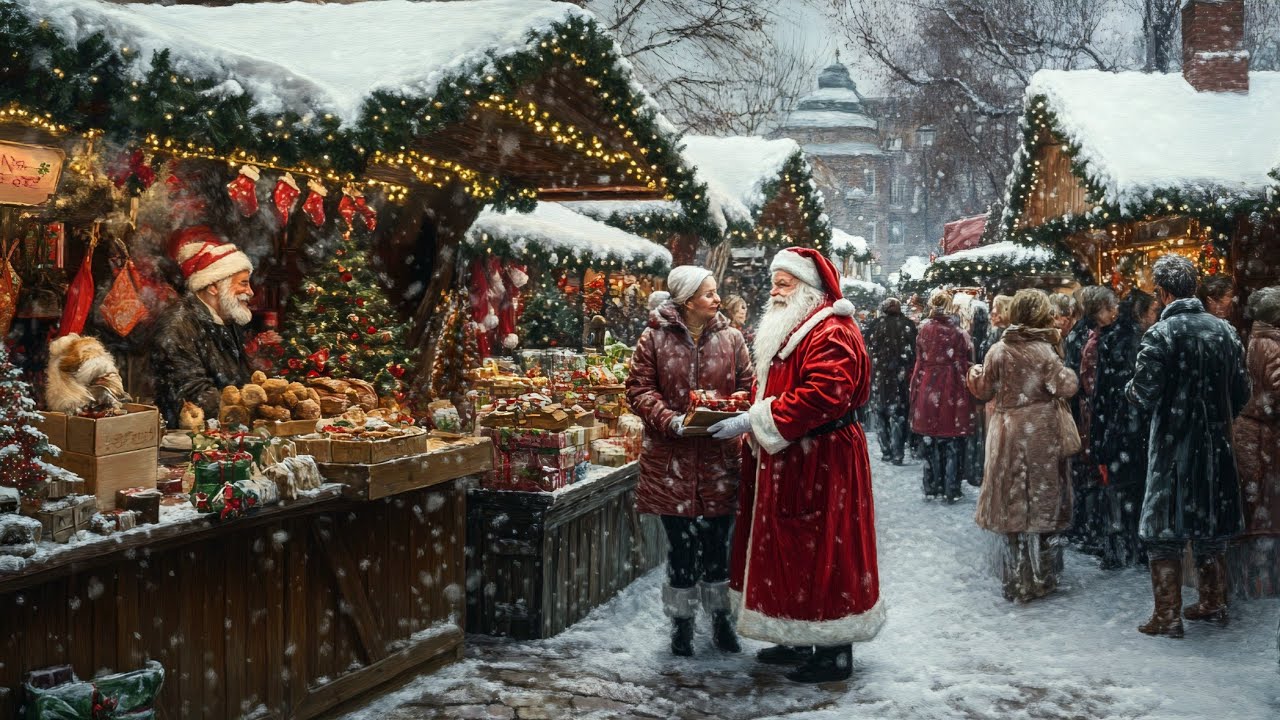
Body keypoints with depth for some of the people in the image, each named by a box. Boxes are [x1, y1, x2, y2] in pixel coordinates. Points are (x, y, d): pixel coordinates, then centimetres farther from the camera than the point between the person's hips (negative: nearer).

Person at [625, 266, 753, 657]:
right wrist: (672, 421, -18)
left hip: (719, 459, 2)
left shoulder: (731, 339, 4)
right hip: (671, 459, -2)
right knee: (680, 543, 5)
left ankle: (720, 617, 28)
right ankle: (681, 621, 22)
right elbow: (639, 389, -4)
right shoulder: (655, 338, -4)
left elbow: (747, 388, 9)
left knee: (717, 541, 10)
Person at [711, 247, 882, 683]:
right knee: (789, 550, 14)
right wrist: (751, 414, 5)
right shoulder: (788, 330, 17)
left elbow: (821, 395, -28)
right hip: (785, 460, 10)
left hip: (821, 463, -10)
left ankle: (836, 652, 5)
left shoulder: (832, 333, -16)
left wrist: (758, 421, -23)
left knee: (821, 551, -4)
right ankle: (799, 640, 25)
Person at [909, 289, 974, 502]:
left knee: (929, 441, 11)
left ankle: (931, 487, 15)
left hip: (927, 389, 2)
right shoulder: (958, 332, -9)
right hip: (952, 390, -2)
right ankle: (950, 490, 6)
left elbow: (919, 362, 4)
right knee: (951, 443, 4)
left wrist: (915, 390, 10)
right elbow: (966, 364, -7)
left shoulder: (924, 330, -1)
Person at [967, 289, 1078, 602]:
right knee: (1041, 502, 10)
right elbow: (1067, 387, -17)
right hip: (1041, 434, -2)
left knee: (1012, 504, 9)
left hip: (1007, 432, 2)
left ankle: (1016, 580, 14)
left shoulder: (997, 351, -2)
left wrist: (974, 374, 25)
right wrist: (1058, 360, -2)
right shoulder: (1044, 350, -10)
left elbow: (984, 391, 6)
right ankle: (1041, 578, 16)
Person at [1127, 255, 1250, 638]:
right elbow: (1241, 393, 7)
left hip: (1173, 448, -6)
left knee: (1163, 534, 3)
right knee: (1209, 527, 19)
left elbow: (1143, 396, -17)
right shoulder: (1225, 331, 3)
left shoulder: (1161, 334, -16)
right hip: (1216, 446, 6)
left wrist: (1132, 387, 4)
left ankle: (1168, 617, 5)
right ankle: (1213, 604, 29)